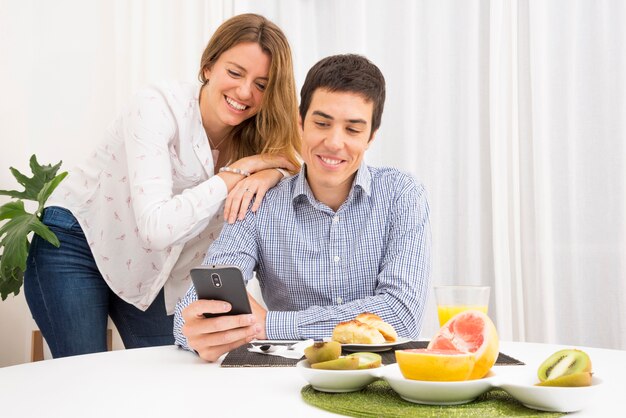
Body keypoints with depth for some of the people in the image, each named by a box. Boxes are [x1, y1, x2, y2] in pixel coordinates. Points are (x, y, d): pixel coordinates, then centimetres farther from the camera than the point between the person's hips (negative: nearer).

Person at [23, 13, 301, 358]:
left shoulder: (252, 132, -10)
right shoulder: (159, 107, -26)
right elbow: (155, 227, -35)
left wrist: (269, 174, -32)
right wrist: (240, 170, -32)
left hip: (149, 269, 5)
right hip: (76, 244, -5)